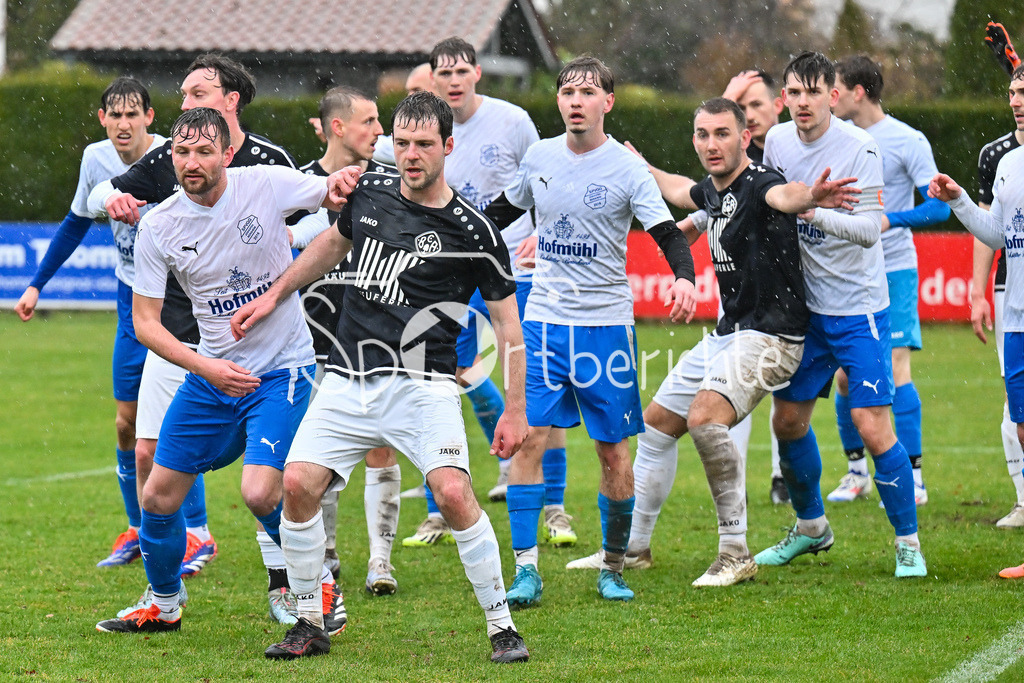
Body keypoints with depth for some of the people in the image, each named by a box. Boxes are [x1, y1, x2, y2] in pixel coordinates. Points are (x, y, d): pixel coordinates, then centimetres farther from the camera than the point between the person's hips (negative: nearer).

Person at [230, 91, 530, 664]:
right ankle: (310, 625, 8)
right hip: (348, 381, 4)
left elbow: (508, 325, 1)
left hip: (422, 384, -4)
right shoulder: (367, 192, 7)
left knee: (453, 491, -23)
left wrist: (515, 412, -2)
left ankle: (502, 627, -10)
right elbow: (334, 242, 30)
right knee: (299, 483, -10)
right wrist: (275, 295, 30)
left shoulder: (473, 230, -5)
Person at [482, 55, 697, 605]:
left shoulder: (626, 168, -6)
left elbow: (668, 233, -12)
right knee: (527, 437, -9)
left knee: (614, 451, 1)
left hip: (606, 323, -2)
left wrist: (684, 277, -31)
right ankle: (526, 570, -6)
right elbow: (500, 213, 22)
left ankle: (612, 568, 16)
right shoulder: (539, 157, 5)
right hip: (544, 317, 2)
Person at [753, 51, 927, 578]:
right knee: (788, 421, 10)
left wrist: (815, 213, -35)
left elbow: (870, 228, -23)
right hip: (804, 307, 6)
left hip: (858, 307, -6)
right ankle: (811, 527, 32)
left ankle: (908, 543, 3)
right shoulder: (777, 140, 1)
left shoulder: (859, 148, -16)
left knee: (872, 428, -12)